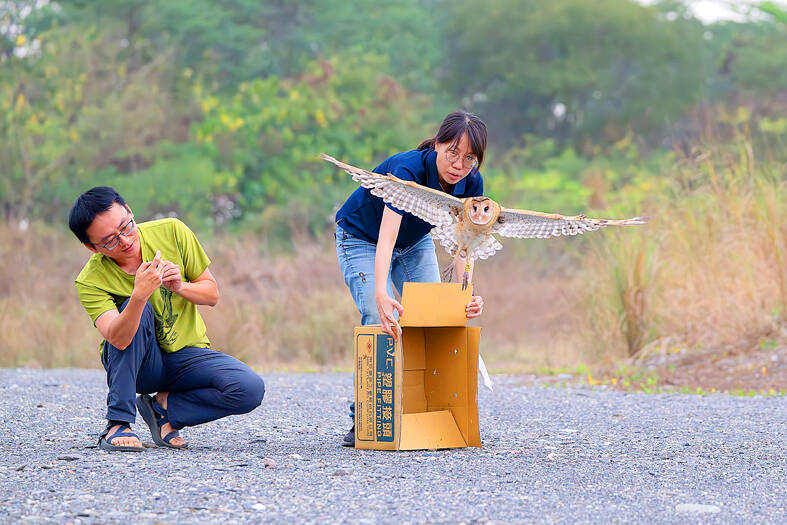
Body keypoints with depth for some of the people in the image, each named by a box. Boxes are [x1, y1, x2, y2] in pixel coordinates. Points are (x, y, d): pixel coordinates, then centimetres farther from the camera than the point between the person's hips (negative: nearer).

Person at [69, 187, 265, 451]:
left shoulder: (171, 232, -11)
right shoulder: (90, 282, -18)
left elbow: (211, 294, -1)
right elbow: (118, 339, -34)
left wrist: (180, 287, -22)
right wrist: (139, 294, -49)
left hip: (187, 355, 2)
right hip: (137, 363, -2)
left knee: (251, 390, -26)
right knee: (139, 310, -34)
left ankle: (164, 408, -3)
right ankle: (118, 423, -27)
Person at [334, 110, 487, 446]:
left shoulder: (470, 183, -21)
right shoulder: (406, 170, -38)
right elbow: (386, 238, -49)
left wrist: (467, 295, -40)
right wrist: (381, 295, -63)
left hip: (415, 243, 5)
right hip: (362, 240, -5)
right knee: (382, 324, -22)